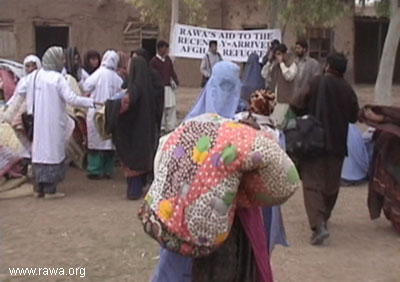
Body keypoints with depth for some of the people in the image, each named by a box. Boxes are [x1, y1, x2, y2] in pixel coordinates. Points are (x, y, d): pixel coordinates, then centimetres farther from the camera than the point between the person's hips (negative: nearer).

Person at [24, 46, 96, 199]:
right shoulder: (57, 78, -15)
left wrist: (32, 112, 19)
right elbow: (71, 99, -20)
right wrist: (91, 102, -13)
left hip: (38, 122, 6)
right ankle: (50, 190, 4)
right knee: (53, 152, 2)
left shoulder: (33, 76, 4)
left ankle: (39, 188, 19)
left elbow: (29, 100, 8)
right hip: (53, 122, -6)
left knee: (40, 152, 13)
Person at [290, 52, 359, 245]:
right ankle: (323, 217, 34)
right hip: (337, 144, 4)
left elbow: (297, 105, -12)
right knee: (331, 184, 19)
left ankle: (318, 225, -20)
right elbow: (353, 117, 10)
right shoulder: (348, 90, 2)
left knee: (312, 183, -5)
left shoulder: (318, 82, -9)